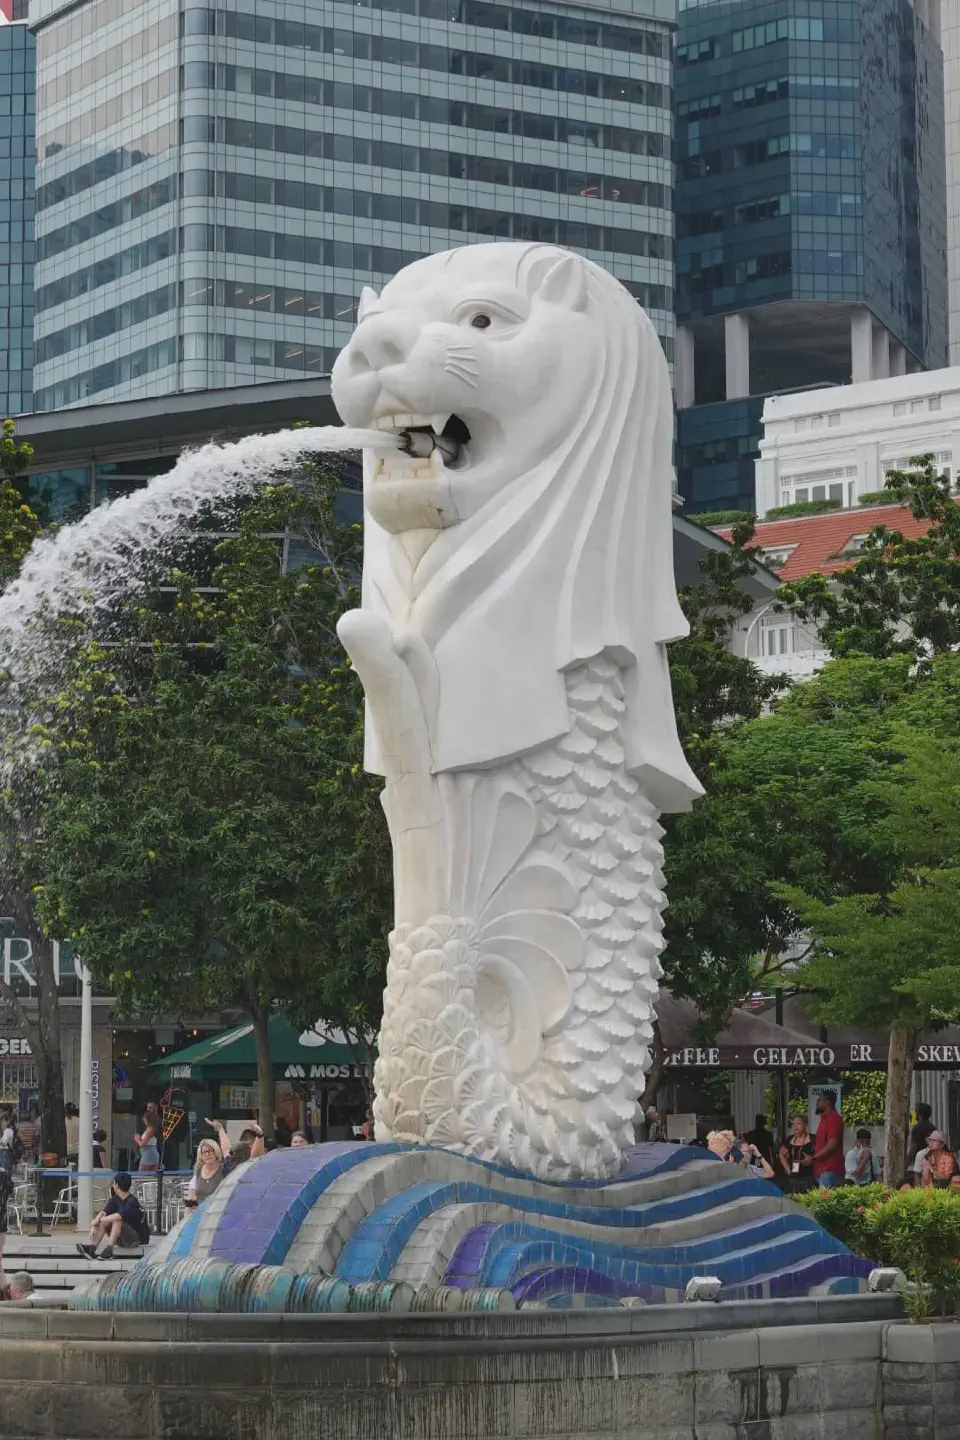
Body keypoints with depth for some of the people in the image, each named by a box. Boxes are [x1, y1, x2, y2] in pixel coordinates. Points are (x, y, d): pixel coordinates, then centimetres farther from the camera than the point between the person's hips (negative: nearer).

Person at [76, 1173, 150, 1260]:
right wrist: (94, 1226, -27)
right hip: (123, 1239, 7)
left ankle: (108, 1251, -36)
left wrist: (99, 1220, -22)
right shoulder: (115, 1199, 3)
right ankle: (91, 1248, -27)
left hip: (138, 1238, -7)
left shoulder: (132, 1202, -20)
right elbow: (103, 1213, -9)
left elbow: (118, 1216, -34)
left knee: (117, 1221, -30)